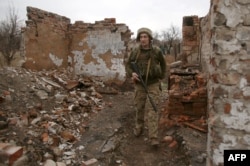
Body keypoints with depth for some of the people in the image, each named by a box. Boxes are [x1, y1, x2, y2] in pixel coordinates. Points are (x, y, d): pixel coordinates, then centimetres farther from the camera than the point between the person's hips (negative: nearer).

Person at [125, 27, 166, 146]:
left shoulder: (157, 51, -6)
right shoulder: (135, 51, -5)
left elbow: (163, 64, 11)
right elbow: (128, 65, 3)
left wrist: (161, 77, 7)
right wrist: (132, 74, -17)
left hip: (153, 84, -2)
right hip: (140, 84, 2)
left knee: (152, 109, -8)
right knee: (139, 107, 12)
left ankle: (153, 137, -6)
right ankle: (139, 127, 37)